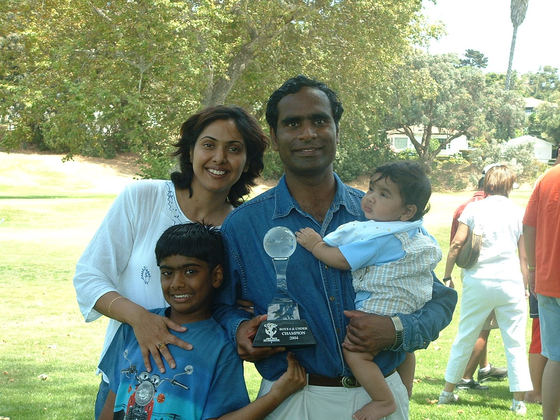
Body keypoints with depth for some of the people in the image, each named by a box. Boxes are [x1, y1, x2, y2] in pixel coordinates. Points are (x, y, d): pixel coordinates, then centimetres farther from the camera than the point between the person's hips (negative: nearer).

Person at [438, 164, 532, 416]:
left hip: (477, 282, 1)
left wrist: (447, 276, 4)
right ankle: (519, 401, 4)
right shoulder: (519, 213, 3)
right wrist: (525, 287, 12)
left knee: (465, 338, 11)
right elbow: (524, 256, 4)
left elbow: (457, 244, -4)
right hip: (510, 283, 0)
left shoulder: (473, 209, 1)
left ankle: (448, 392, 20)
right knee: (515, 343, 4)